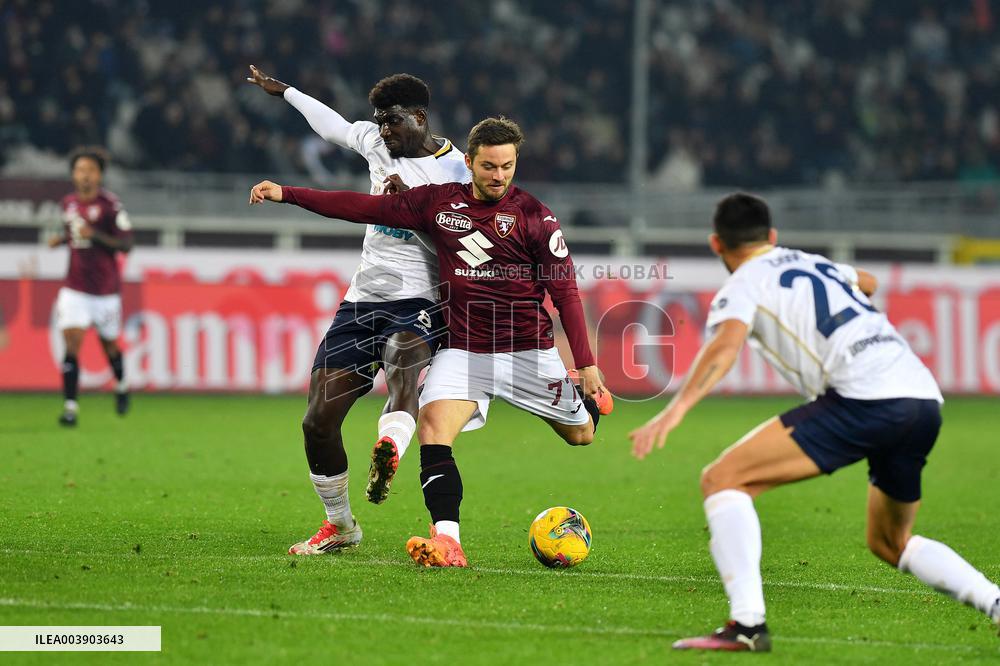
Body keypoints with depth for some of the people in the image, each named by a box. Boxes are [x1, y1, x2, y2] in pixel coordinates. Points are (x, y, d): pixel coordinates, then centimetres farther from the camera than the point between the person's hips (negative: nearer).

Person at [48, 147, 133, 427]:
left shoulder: (110, 205, -13)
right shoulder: (68, 203, 5)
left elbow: (125, 245, -13)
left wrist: (95, 235, -25)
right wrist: (60, 239, 1)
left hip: (105, 288, -3)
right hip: (75, 286, 3)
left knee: (109, 344, 13)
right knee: (71, 343, -13)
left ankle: (121, 385, 44)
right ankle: (70, 406, -14)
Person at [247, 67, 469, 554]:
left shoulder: (456, 170, -4)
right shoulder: (377, 143, 11)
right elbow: (336, 126, 32)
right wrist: (283, 91, 45)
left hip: (418, 301, -6)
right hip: (362, 299, 6)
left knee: (402, 355, -41)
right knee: (318, 422, 0)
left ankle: (390, 447, -71)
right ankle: (339, 525, 20)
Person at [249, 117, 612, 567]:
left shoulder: (533, 216, -6)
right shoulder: (439, 203, 3)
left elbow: (564, 290, -5)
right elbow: (365, 208, 7)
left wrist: (586, 364, -11)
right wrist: (286, 194, 5)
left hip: (527, 351, -2)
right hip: (463, 349, 2)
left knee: (580, 434, 10)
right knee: (432, 426, -23)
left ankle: (589, 398, 48)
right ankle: (447, 542, -29)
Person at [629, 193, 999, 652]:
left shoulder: (743, 285, 9)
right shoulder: (814, 262, 30)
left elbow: (726, 343, -14)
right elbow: (866, 282, 54)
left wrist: (677, 408, -26)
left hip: (865, 396, -8)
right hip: (926, 396, 8)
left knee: (722, 479, -5)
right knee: (890, 543, 28)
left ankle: (747, 624, -20)